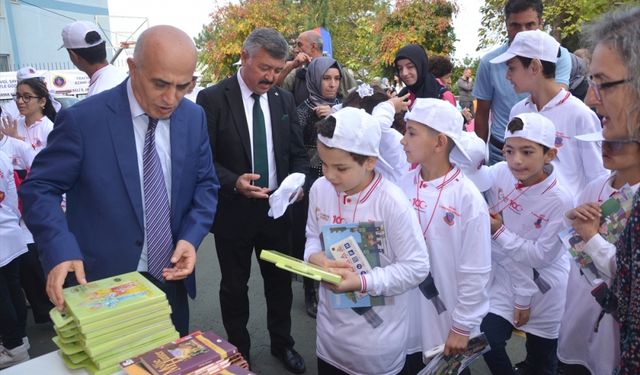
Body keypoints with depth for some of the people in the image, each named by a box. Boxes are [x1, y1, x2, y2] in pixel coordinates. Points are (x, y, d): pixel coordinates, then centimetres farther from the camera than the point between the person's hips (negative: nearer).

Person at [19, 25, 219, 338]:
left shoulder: (194, 118, -3)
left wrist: (191, 237, -13)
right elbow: (40, 188, -10)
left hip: (170, 278, 4)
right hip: (102, 284, -3)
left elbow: (205, 184, 3)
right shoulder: (82, 119, -15)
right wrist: (60, 250, -26)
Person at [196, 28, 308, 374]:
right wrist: (233, 182, -26)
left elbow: (298, 153, 8)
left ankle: (282, 343, 40)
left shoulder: (284, 100, 3)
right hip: (233, 211, -3)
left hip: (277, 208, 4)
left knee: (280, 280, 17)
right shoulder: (212, 99, -11)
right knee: (234, 286, 15)